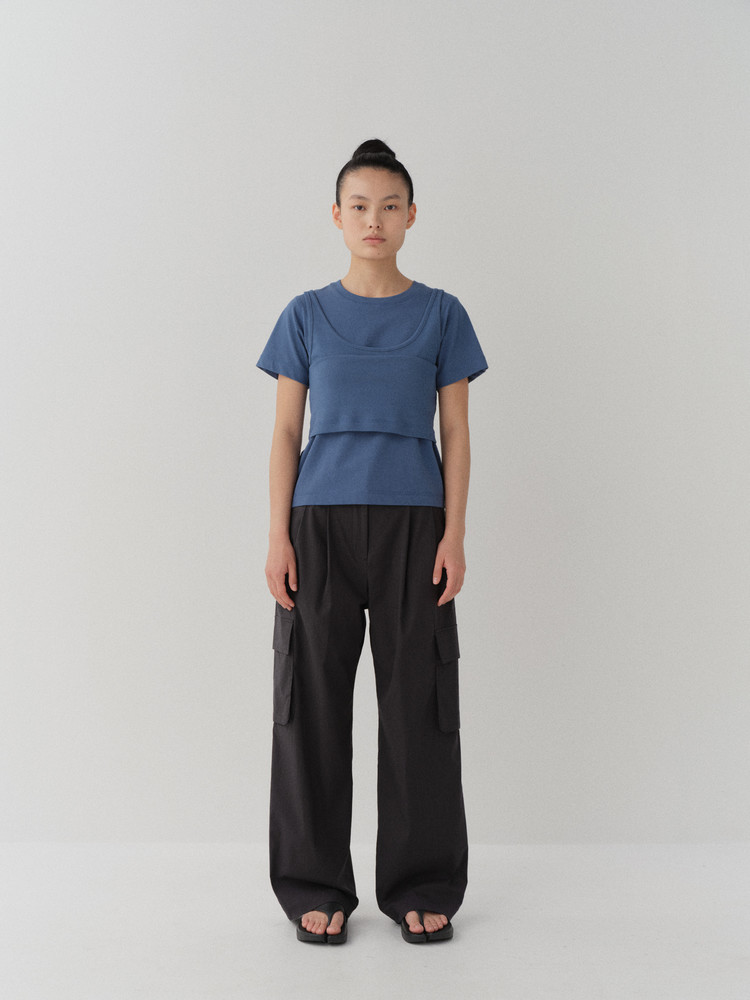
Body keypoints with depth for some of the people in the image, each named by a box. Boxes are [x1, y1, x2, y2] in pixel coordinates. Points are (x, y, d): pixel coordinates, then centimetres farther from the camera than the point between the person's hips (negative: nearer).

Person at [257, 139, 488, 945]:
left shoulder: (440, 315, 6)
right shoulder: (307, 316, 7)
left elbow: (455, 433, 5)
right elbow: (285, 432, 5)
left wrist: (454, 533, -4)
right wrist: (278, 536, -3)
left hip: (412, 523, 0)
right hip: (321, 521, 1)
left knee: (419, 702, 3)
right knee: (314, 702, 3)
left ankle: (421, 887, 17)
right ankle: (317, 886, 17)